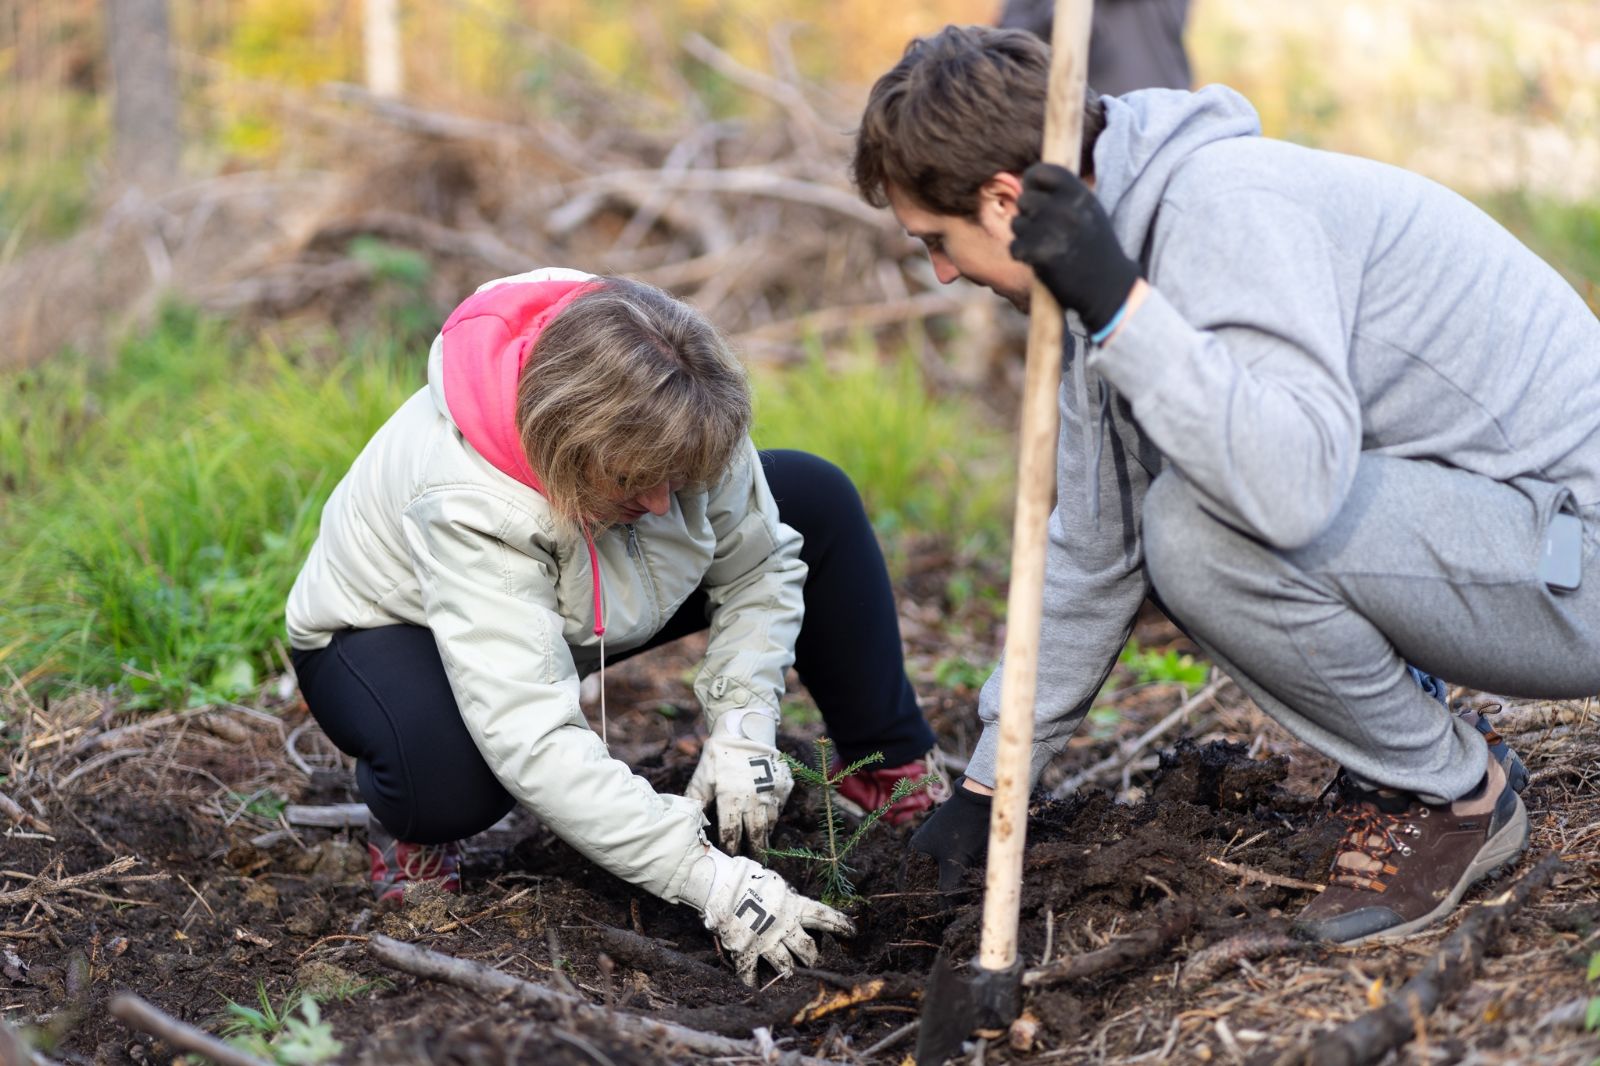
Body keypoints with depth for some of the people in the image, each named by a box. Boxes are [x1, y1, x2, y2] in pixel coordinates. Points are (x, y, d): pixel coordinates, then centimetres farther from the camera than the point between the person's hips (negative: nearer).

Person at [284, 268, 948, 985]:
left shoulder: (669, 423, -26)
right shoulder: (466, 502, -42)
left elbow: (756, 568, -9)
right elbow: (532, 744, -47)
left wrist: (742, 729, -25)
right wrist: (713, 881, -50)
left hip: (577, 617, 6)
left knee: (817, 502, -6)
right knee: (451, 779, -43)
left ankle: (894, 778, 9)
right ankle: (411, 822, -3)